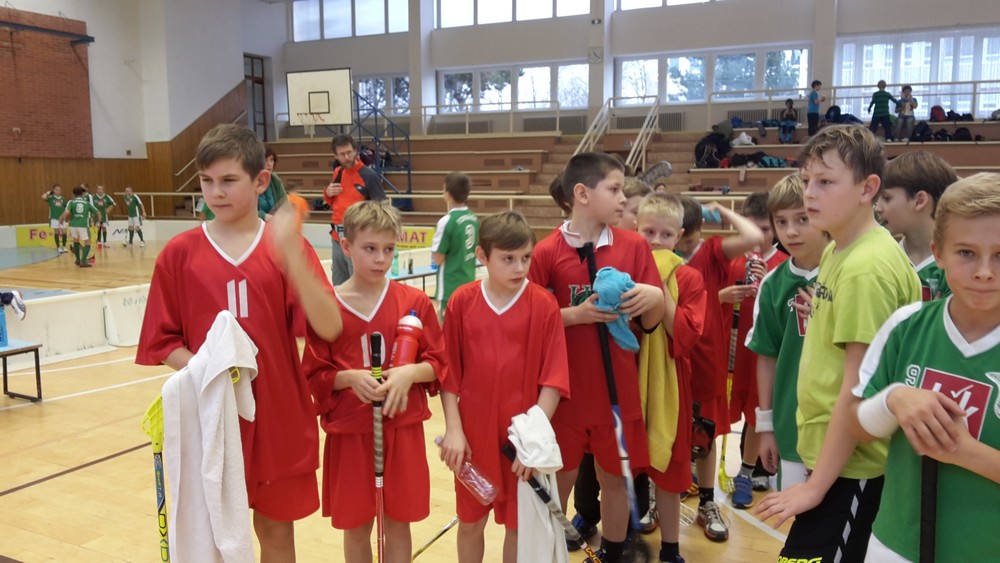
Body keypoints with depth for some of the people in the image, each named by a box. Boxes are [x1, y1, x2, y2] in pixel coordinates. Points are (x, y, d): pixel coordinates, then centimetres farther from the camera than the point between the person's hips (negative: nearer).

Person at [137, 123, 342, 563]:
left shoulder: (287, 246, -4)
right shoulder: (180, 253, -2)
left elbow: (328, 327, -16)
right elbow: (161, 342, 2)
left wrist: (292, 255, -27)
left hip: (279, 417, 0)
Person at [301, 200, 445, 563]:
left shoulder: (415, 302, -3)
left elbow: (438, 363, 1)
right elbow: (315, 375, -2)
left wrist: (410, 373, -18)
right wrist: (349, 377, -20)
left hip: (403, 432, 1)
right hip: (349, 434, 0)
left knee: (399, 523, 12)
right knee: (355, 526, 13)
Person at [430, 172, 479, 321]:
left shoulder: (447, 221, -18)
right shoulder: (474, 219, 2)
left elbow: (438, 258, -13)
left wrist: (435, 242, 4)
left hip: (450, 287, -7)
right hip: (469, 283, 7)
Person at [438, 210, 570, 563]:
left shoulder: (544, 305, -9)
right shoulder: (462, 301, -4)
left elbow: (554, 379, -8)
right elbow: (449, 372, 0)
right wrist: (453, 429, -5)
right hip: (473, 432, 1)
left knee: (519, 524, 12)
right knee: (470, 521, 16)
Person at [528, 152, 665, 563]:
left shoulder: (634, 246, -1)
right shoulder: (547, 252, -8)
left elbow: (649, 322, 2)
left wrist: (654, 299, -19)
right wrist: (576, 314, -18)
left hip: (618, 388, 2)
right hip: (565, 390, -2)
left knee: (615, 478, 15)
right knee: (559, 480, 13)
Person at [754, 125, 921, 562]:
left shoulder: (867, 267, -21)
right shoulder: (837, 250, 7)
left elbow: (858, 387, -21)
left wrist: (816, 486, -16)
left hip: (850, 467, -9)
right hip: (830, 454, 9)